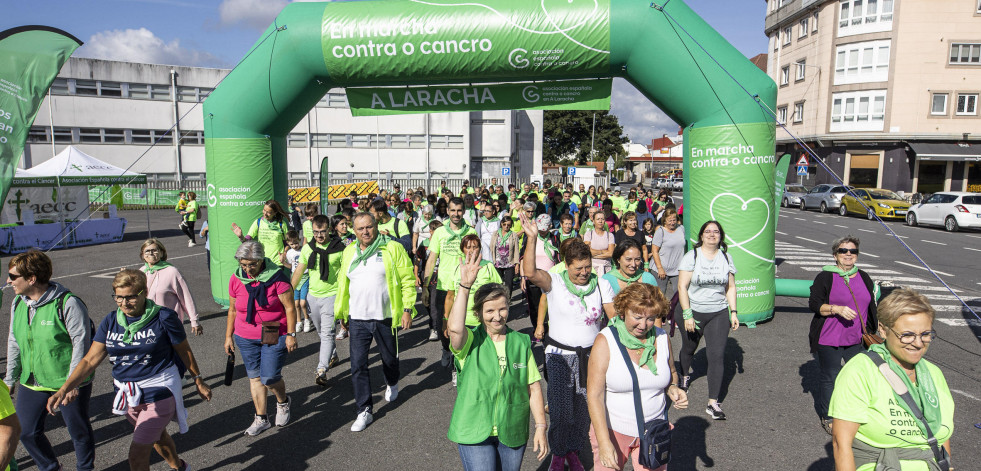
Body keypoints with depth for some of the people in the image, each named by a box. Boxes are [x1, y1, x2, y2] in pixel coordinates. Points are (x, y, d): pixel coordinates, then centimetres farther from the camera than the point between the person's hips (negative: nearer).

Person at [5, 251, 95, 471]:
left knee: (78, 430, 9)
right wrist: (10, 378, 15)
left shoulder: (68, 303, -19)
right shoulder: (18, 303, 3)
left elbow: (81, 343, -18)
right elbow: (14, 342, 14)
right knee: (26, 431, 12)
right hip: (31, 384, 7)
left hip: (69, 383, -6)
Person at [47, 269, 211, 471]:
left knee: (138, 452, -8)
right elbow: (91, 359, -4)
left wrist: (198, 381, 4)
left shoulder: (163, 318, -14)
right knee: (157, 436, 26)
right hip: (127, 393, 6)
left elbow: (184, 351, -4)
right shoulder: (111, 321, -1)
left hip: (158, 391, -6)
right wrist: (64, 389, -17)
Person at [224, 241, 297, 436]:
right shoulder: (236, 280, -1)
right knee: (254, 376, 11)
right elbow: (232, 310, 11)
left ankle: (283, 402, 29)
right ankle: (261, 419, 24)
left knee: (270, 378, -4)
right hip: (246, 338, 5)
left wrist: (291, 334, -12)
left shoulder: (276, 277, -16)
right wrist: (229, 336, 14)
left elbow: (290, 307, -11)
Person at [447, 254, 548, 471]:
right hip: (474, 433, -3)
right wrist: (465, 286, -34)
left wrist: (540, 427, -1)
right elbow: (455, 328, -32)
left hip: (513, 434, 3)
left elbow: (534, 388, 2)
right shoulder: (471, 341, -7)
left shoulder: (521, 342, 1)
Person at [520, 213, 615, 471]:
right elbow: (530, 272, -27)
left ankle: (574, 450, 36)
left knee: (584, 407, 12)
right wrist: (532, 238, -37)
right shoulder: (555, 282, -9)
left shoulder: (601, 285, 0)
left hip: (590, 355, 3)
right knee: (560, 408, 1)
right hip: (559, 355, -2)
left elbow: (614, 317, 2)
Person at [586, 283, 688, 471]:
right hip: (612, 430, -3)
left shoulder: (662, 338, -2)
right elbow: (594, 395, -15)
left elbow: (671, 373, 17)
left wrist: (672, 389, -6)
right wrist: (604, 443, -20)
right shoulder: (605, 341, -15)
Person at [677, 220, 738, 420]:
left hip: (718, 314, 2)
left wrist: (733, 312, 2)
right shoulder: (692, 256, -8)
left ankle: (713, 403, -2)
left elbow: (731, 287, 10)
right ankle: (685, 376, 49)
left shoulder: (725, 257, 4)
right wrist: (687, 315, -16)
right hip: (693, 311, -1)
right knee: (688, 349, 18)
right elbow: (682, 286, -11)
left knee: (717, 355, -7)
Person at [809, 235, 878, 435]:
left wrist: (878, 328, 16)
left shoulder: (864, 278, 11)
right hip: (829, 340, -5)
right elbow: (814, 304, -11)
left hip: (856, 340, 5)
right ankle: (827, 417, 18)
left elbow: (871, 306, 21)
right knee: (830, 378, 3)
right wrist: (837, 309, -23)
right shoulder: (825, 277, -6)